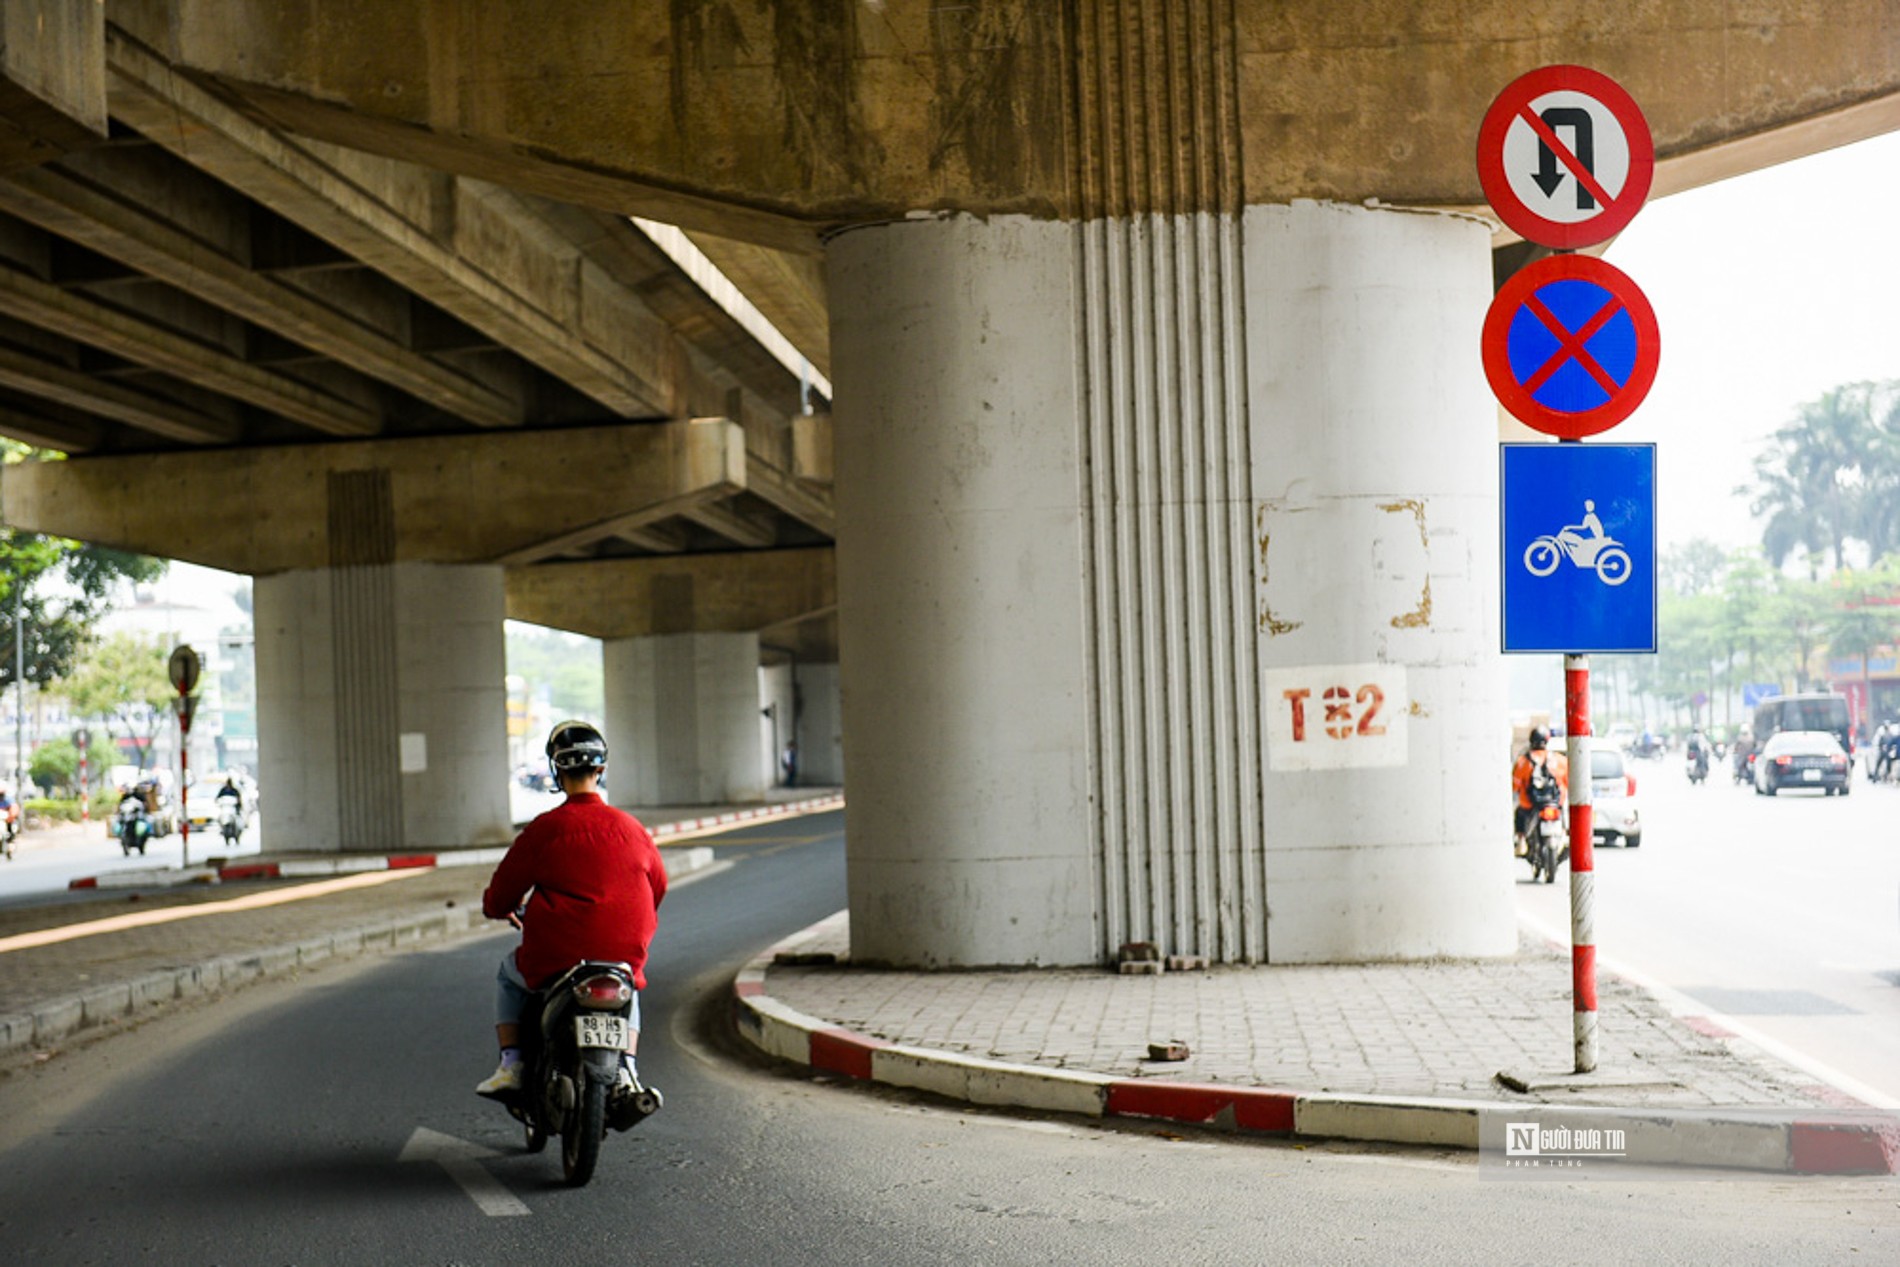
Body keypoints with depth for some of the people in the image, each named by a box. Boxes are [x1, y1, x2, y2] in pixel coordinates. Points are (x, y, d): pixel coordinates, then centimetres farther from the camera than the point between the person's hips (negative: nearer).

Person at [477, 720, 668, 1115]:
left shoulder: (544, 830, -9)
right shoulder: (631, 828, 0)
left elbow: (499, 898, -2)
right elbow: (657, 888, 14)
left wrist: (499, 909, 22)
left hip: (554, 960, -2)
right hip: (625, 954, 2)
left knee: (509, 973, 29)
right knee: (630, 985, 36)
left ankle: (511, 1065, 18)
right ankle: (626, 1068, 17)